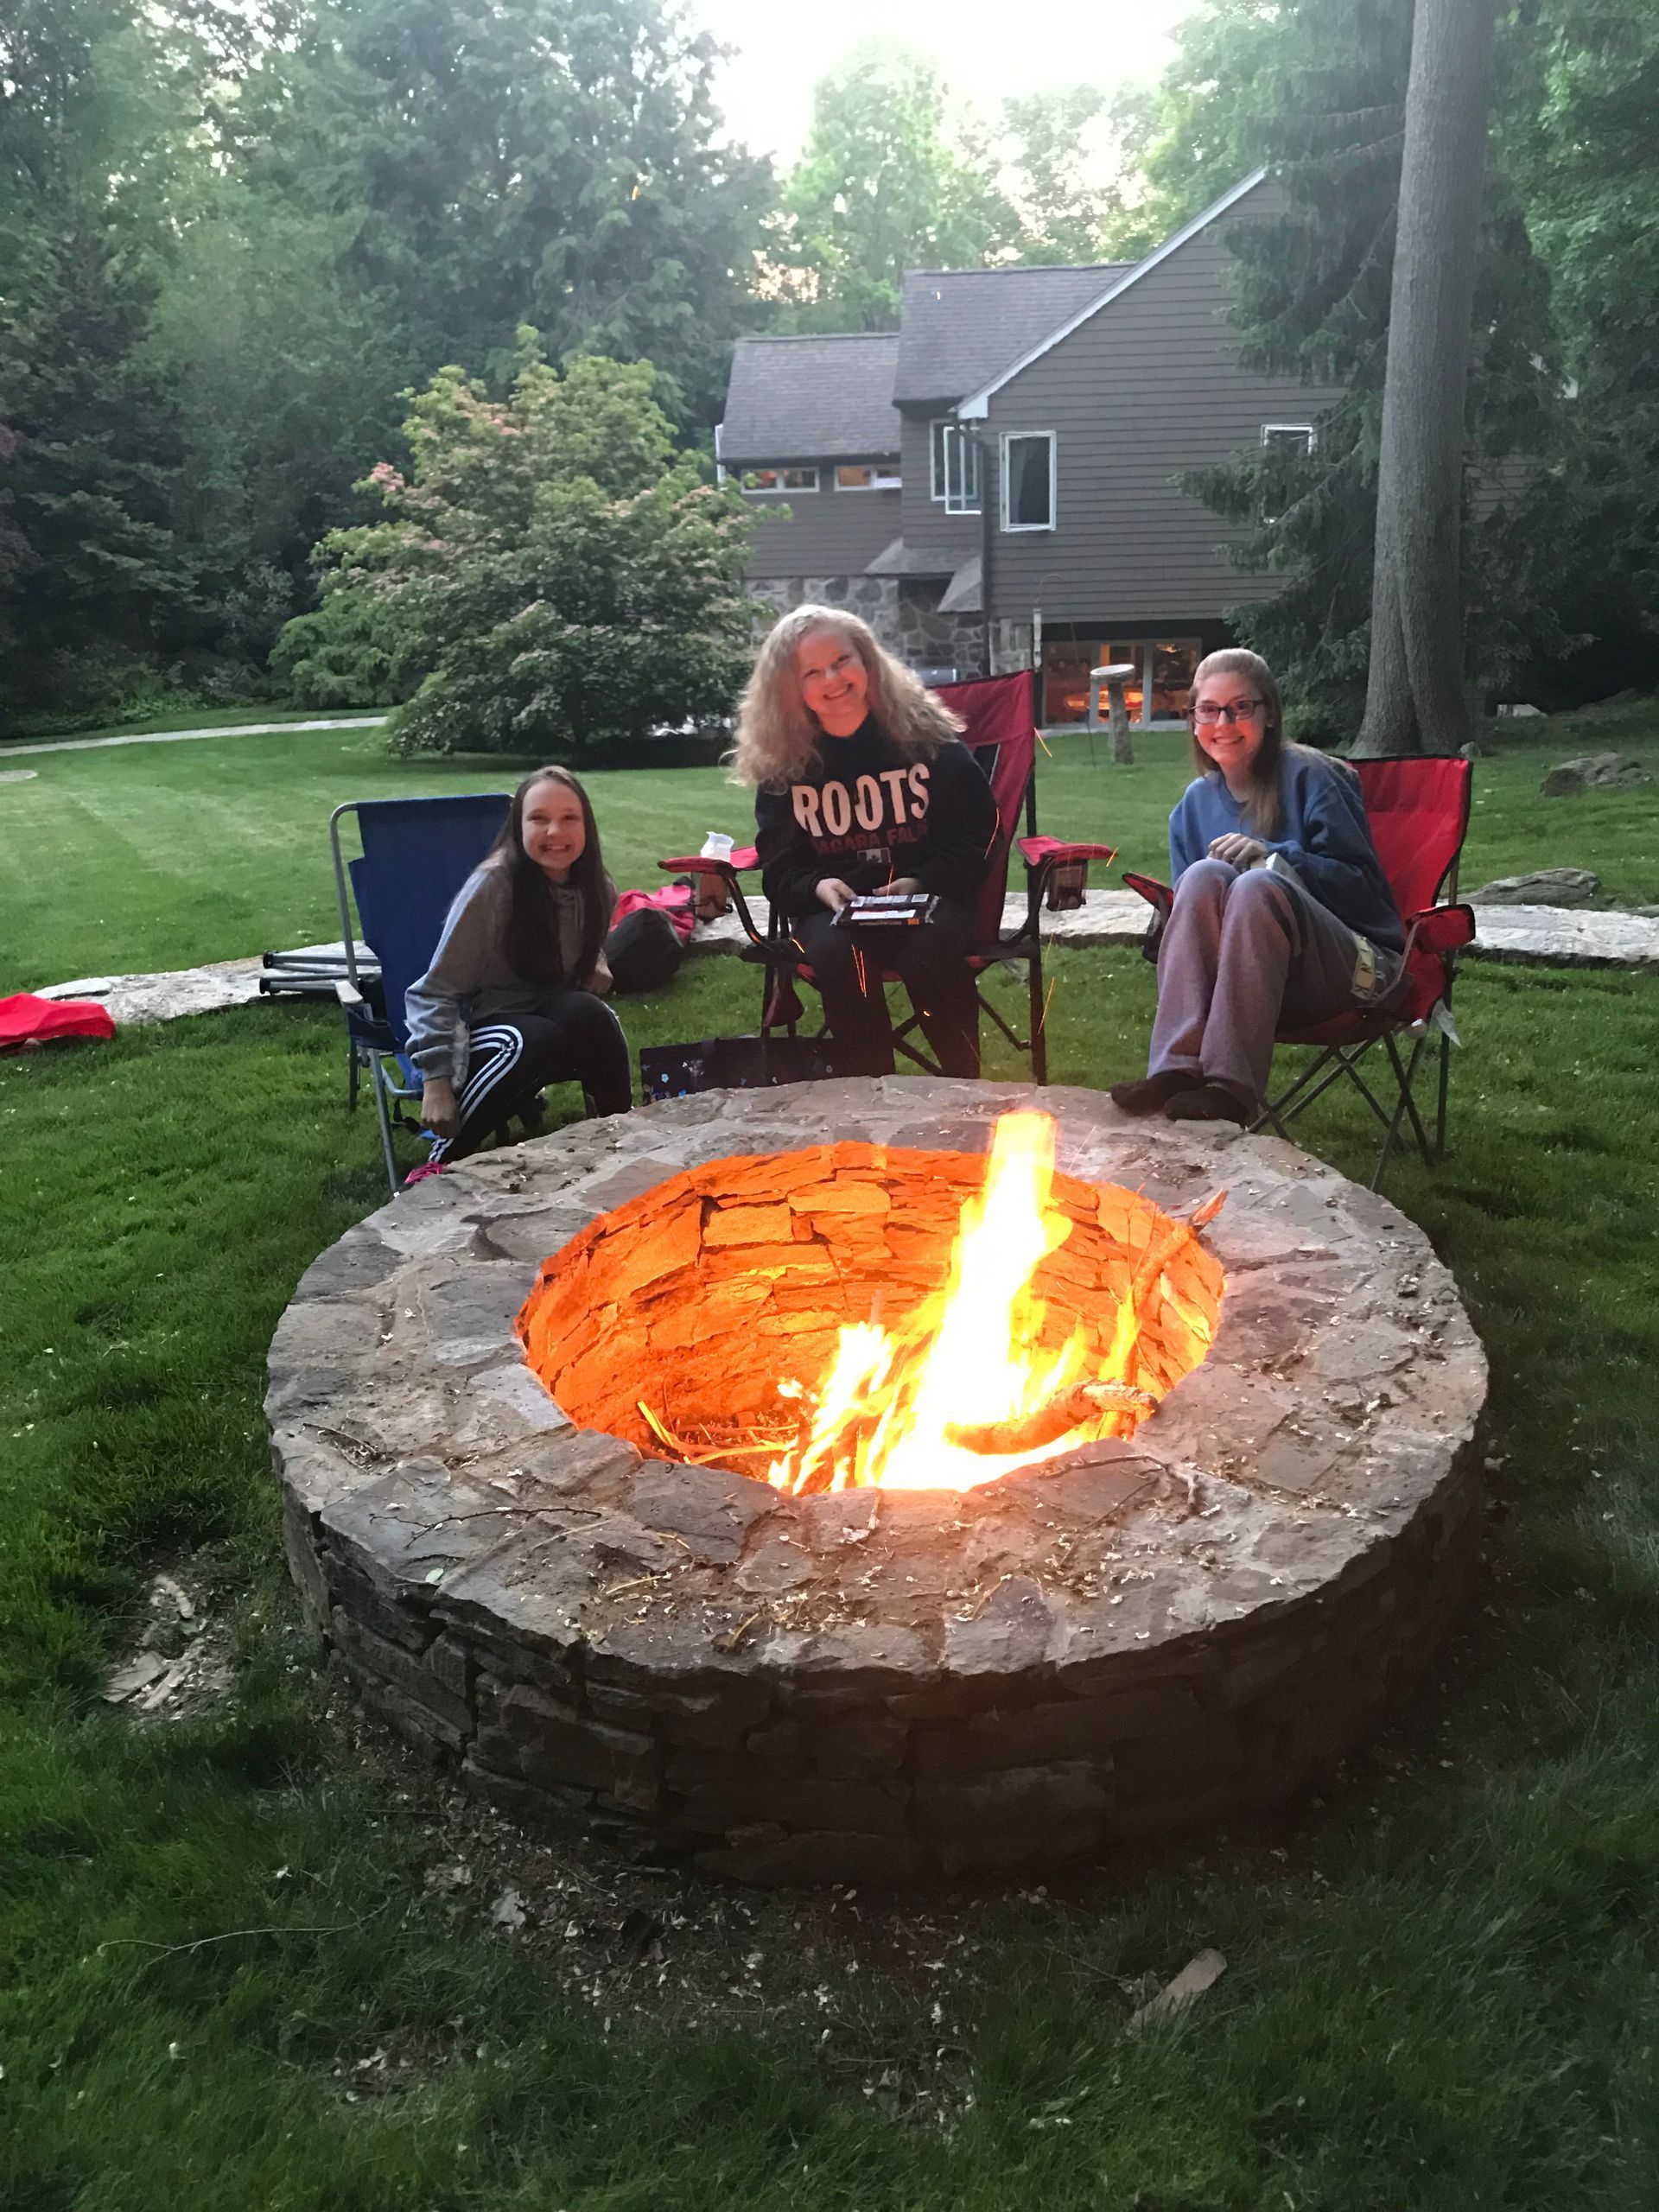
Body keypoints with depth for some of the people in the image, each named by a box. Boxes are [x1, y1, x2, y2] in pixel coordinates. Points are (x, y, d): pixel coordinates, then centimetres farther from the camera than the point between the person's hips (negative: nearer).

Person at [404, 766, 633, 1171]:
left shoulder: (596, 889, -4)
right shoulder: (493, 885, -20)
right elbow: (436, 990, -15)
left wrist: (595, 972, -5)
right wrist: (435, 1079, -22)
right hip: (479, 1030, -4)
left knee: (585, 1013, -31)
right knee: (536, 1040, -37)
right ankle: (441, 1161, -19)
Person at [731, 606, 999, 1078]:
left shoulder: (925, 733, 0)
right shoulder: (781, 760, 4)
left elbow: (975, 833, 2)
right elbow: (780, 868, 7)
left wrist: (921, 883, -15)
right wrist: (817, 886, -16)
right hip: (831, 906, 1)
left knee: (930, 950, -34)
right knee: (835, 952, -34)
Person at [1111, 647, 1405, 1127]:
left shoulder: (1310, 777, -2)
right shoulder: (1196, 803, 13)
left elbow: (1364, 886, -6)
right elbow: (1188, 902, 14)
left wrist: (1273, 855, -19)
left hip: (1349, 968, -4)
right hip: (1238, 972, 4)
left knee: (1257, 885, -33)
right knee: (1206, 876, -25)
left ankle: (1231, 1085, -40)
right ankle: (1177, 1069, -38)